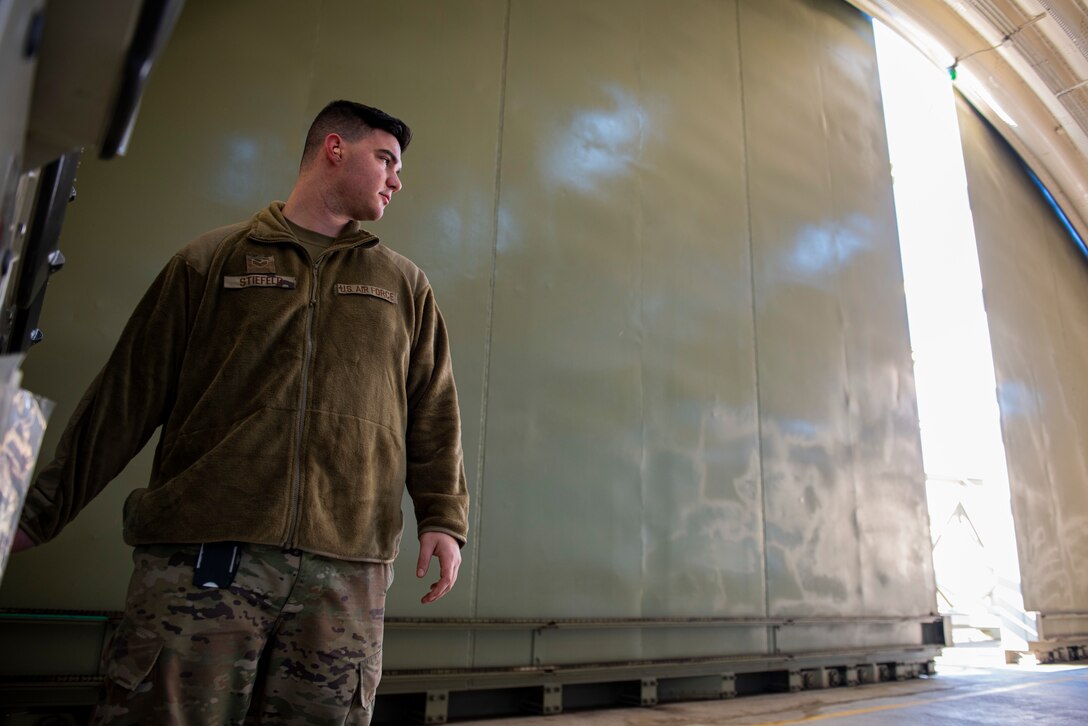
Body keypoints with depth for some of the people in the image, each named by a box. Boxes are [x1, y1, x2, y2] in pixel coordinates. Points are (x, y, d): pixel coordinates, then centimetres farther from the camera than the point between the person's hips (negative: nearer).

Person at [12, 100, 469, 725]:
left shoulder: (405, 286, 16)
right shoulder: (210, 262, 11)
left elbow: (434, 415, 11)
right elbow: (127, 400, 11)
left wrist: (444, 518, 1)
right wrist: (42, 511, 13)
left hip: (348, 572, 2)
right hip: (201, 556, -1)